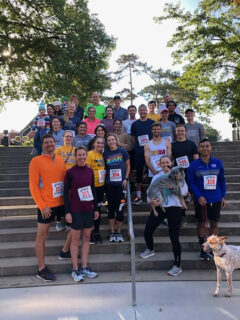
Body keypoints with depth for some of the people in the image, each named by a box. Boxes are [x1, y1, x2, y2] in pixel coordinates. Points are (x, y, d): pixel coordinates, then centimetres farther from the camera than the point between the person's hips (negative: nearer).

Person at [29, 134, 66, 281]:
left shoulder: (61, 159, 8)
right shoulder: (36, 161, -8)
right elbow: (33, 186, -10)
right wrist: (42, 206, -15)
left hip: (62, 202, 6)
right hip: (46, 205, -6)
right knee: (42, 236, 5)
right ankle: (41, 269, 18)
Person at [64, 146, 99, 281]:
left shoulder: (90, 171, 5)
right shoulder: (70, 172, -8)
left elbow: (93, 190, 11)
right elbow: (66, 192, -7)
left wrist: (96, 208, 10)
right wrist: (67, 212, -10)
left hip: (89, 209, 5)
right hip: (76, 210, -4)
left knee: (86, 237, 10)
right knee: (75, 239, 5)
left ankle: (84, 267, 21)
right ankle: (75, 269, 16)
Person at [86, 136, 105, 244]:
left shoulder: (102, 154, 10)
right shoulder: (90, 154, -11)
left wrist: (105, 180, 11)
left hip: (101, 185, 7)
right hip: (92, 185, -7)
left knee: (98, 208, 15)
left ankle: (96, 232, 28)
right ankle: (89, 233, 16)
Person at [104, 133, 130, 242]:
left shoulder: (122, 151, 1)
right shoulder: (105, 153, 4)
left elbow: (128, 165, 6)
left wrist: (126, 178, -2)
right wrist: (104, 178, -2)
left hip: (120, 183, -1)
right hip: (109, 184, 2)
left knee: (119, 208, 0)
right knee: (111, 207, 7)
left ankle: (119, 232, 15)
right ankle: (112, 232, 19)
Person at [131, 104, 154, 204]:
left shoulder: (152, 123, 6)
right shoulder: (135, 124, 7)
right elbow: (133, 138, 10)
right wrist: (138, 146, -6)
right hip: (139, 152, 1)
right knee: (139, 173, 4)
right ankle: (138, 196, 12)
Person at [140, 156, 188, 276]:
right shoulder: (156, 177, 13)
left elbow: (184, 192, -5)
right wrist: (151, 201, -17)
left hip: (174, 208, -3)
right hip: (159, 207, 3)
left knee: (174, 238, -2)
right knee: (147, 231, 3)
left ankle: (177, 266, 14)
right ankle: (150, 250, 37)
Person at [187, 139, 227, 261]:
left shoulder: (218, 163, 1)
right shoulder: (194, 165, -5)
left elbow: (222, 181, 8)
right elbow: (191, 183, -5)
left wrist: (223, 196, 6)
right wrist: (198, 196, -16)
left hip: (216, 200, 2)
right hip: (202, 200, -2)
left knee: (214, 223, 11)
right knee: (202, 223, 6)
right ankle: (202, 248, 22)